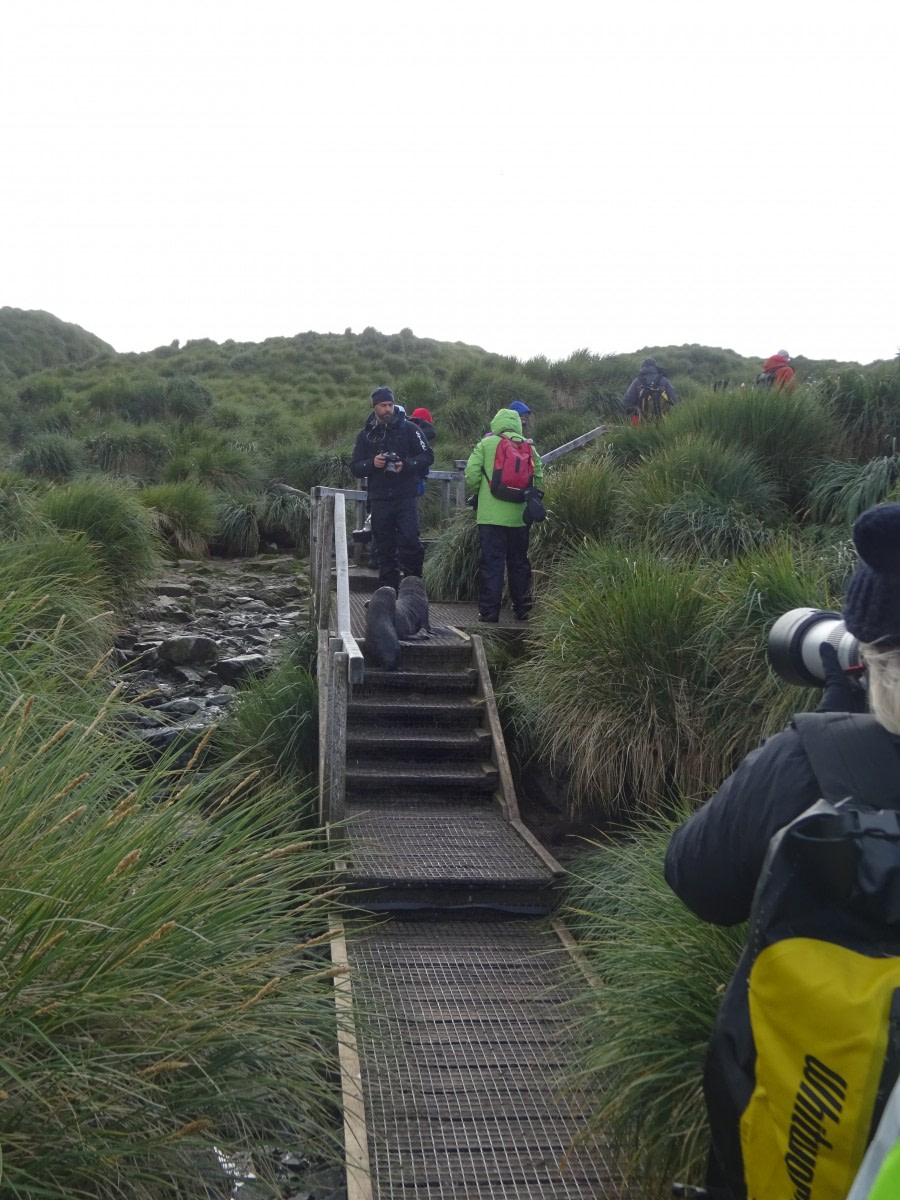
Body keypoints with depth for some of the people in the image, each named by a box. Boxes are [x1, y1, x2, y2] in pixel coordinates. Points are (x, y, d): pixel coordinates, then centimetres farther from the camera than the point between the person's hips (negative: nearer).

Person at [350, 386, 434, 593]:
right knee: (385, 551, 8)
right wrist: (372, 463, -10)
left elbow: (428, 456, 1)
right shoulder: (366, 434, 11)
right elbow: (355, 467, 10)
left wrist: (406, 464, -15)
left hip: (406, 498, -3)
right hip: (379, 500, 3)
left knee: (410, 542, -15)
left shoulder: (408, 428, 3)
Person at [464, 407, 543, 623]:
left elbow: (471, 475, -8)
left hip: (491, 514, -3)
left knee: (491, 563, 0)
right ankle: (523, 609, 22)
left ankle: (489, 611, -1)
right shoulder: (528, 447, 4)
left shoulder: (485, 444, -3)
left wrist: (478, 492, 12)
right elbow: (538, 475, 3)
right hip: (519, 515, 3)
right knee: (519, 562, 15)